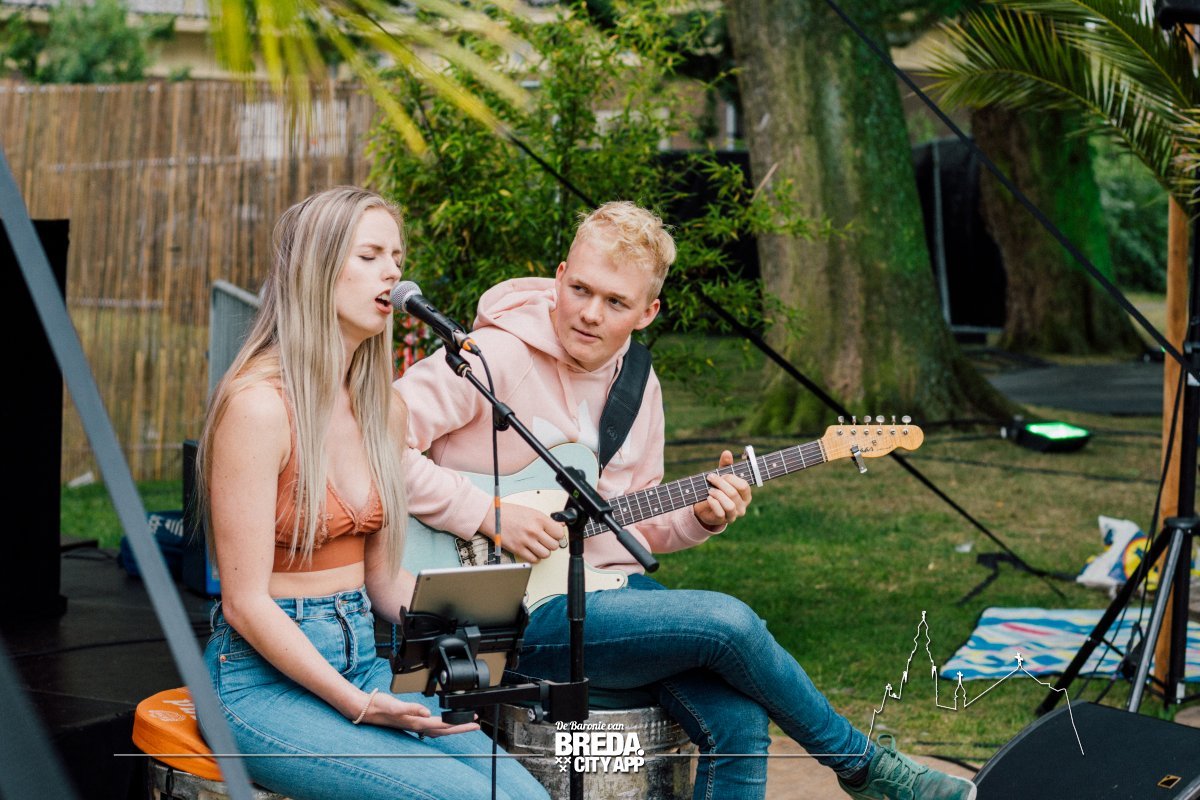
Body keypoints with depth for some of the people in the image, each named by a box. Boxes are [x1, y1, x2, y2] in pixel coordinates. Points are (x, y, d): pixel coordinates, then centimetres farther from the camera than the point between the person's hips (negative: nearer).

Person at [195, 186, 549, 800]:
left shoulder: (384, 409, 9)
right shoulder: (260, 404, -15)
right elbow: (246, 602, -15)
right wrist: (359, 706, -20)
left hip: (362, 662, 7)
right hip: (267, 678, -7)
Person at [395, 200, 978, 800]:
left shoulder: (638, 386, 11)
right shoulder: (494, 359, -13)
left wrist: (699, 517, -3)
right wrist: (488, 516, -21)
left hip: (611, 586, 7)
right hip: (522, 612, -7)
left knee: (738, 722, -17)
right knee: (728, 624, -22)